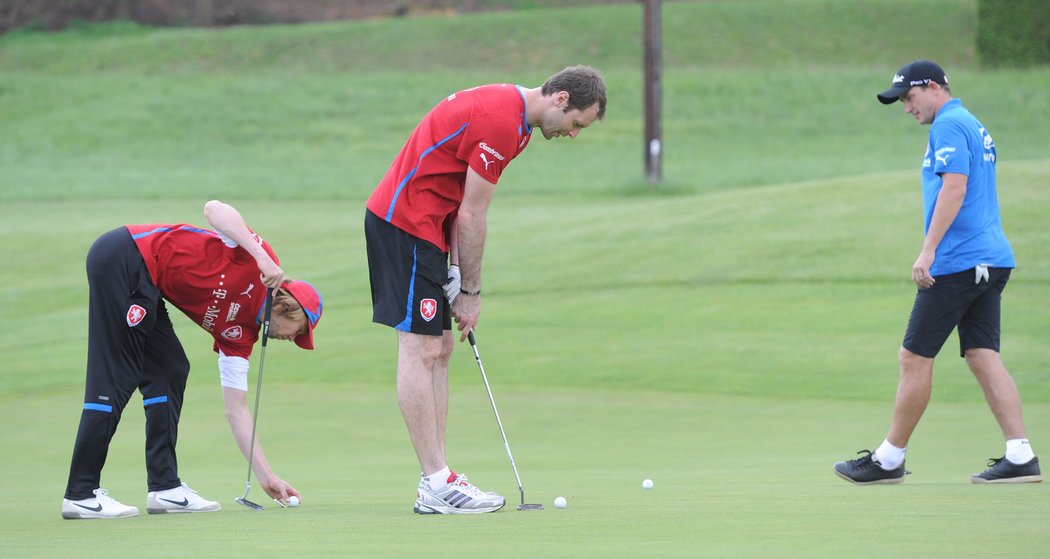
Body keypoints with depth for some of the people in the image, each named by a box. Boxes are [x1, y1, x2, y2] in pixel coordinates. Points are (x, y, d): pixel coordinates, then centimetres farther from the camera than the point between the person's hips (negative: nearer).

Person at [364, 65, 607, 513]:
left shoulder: (509, 110, 12)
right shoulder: (500, 122, -20)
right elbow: (472, 216, -16)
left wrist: (458, 278, 5)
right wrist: (471, 292, -7)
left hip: (424, 225, 11)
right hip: (404, 221, -11)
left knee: (439, 350, 9)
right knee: (421, 350, -10)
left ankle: (436, 479, 9)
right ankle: (435, 484, -10)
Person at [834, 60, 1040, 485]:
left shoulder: (948, 125, -9)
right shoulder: (974, 127, 21)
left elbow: (954, 187, -21)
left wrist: (928, 250, -24)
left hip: (957, 260, -10)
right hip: (992, 259, 10)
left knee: (914, 358, -2)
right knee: (983, 357, 4)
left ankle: (889, 460, 4)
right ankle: (1020, 457, -6)